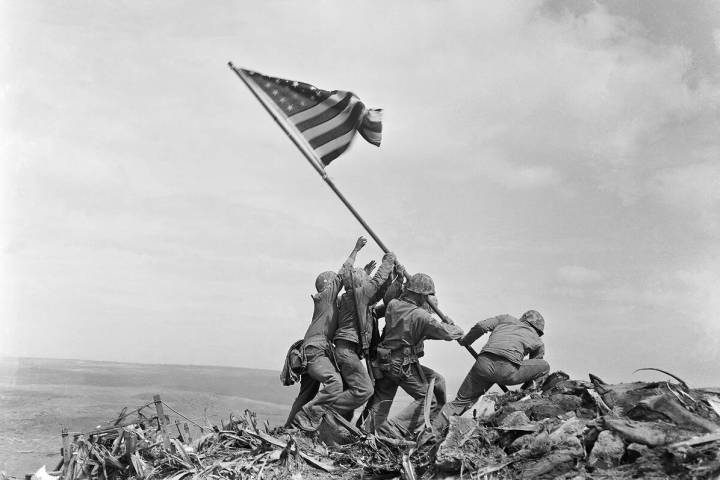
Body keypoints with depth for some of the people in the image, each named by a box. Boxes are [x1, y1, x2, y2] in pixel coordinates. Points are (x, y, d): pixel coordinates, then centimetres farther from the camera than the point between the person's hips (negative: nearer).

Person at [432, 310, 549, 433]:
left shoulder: (506, 319, 31)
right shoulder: (538, 343, 28)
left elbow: (481, 326, 16)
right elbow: (532, 372, 34)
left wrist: (465, 341, 31)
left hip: (484, 363, 3)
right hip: (508, 370, -3)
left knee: (460, 401, 18)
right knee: (544, 367, 23)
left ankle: (433, 431, 8)